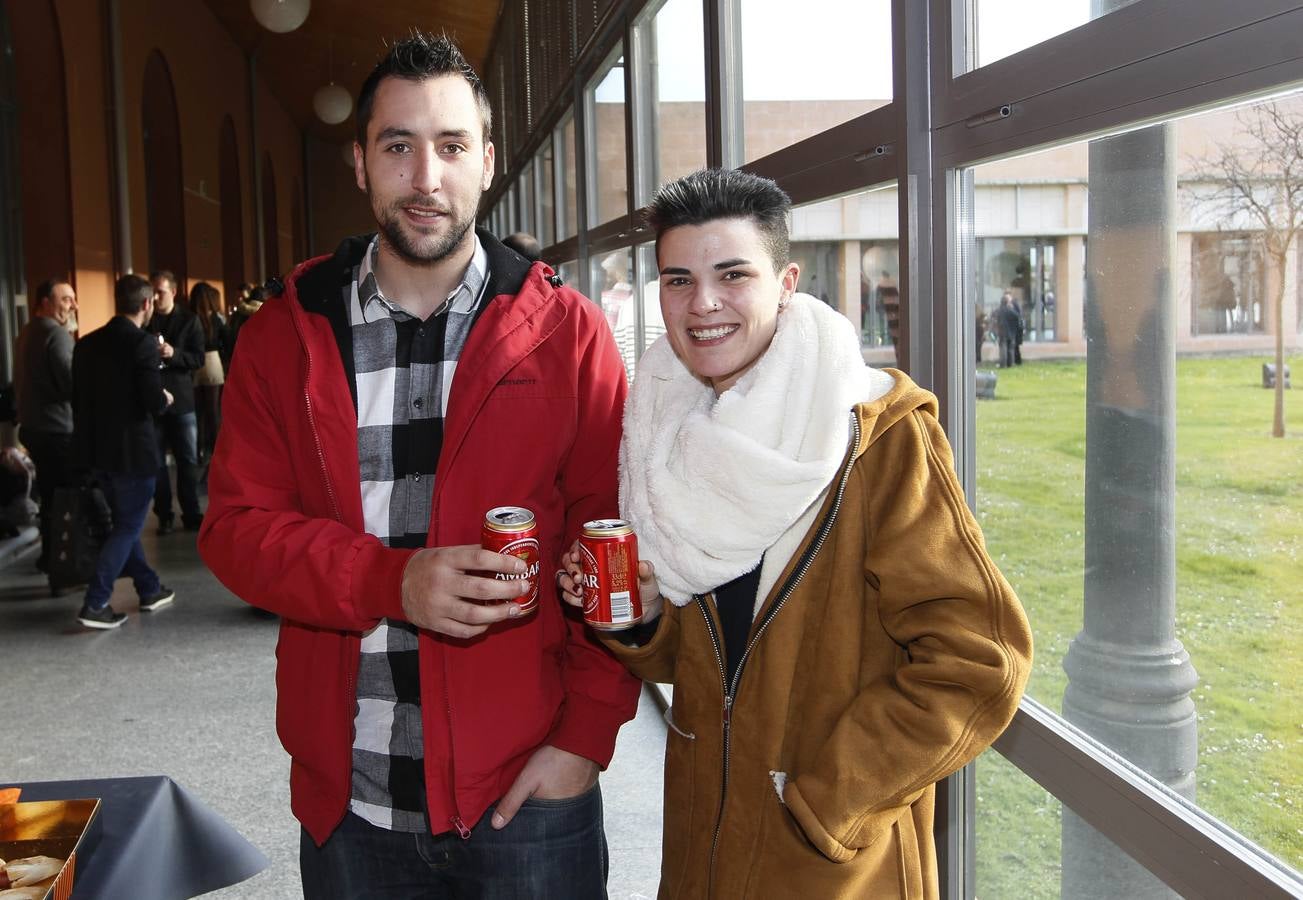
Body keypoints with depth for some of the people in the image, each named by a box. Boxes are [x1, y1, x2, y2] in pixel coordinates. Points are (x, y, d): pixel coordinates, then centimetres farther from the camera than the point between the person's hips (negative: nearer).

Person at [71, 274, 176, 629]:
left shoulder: (87, 343, 6)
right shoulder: (143, 343, -15)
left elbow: (78, 398, 10)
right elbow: (154, 402, -20)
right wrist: (165, 398, 1)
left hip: (97, 448, 7)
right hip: (133, 449, -7)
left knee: (124, 521, 19)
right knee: (128, 526, 3)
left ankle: (149, 589, 29)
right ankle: (95, 603, -2)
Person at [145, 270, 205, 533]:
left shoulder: (188, 320, 2)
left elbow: (199, 358, -5)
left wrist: (174, 353, -21)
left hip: (181, 399, 0)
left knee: (188, 460, 4)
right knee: (156, 463, 4)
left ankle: (192, 514, 12)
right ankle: (164, 516, 11)